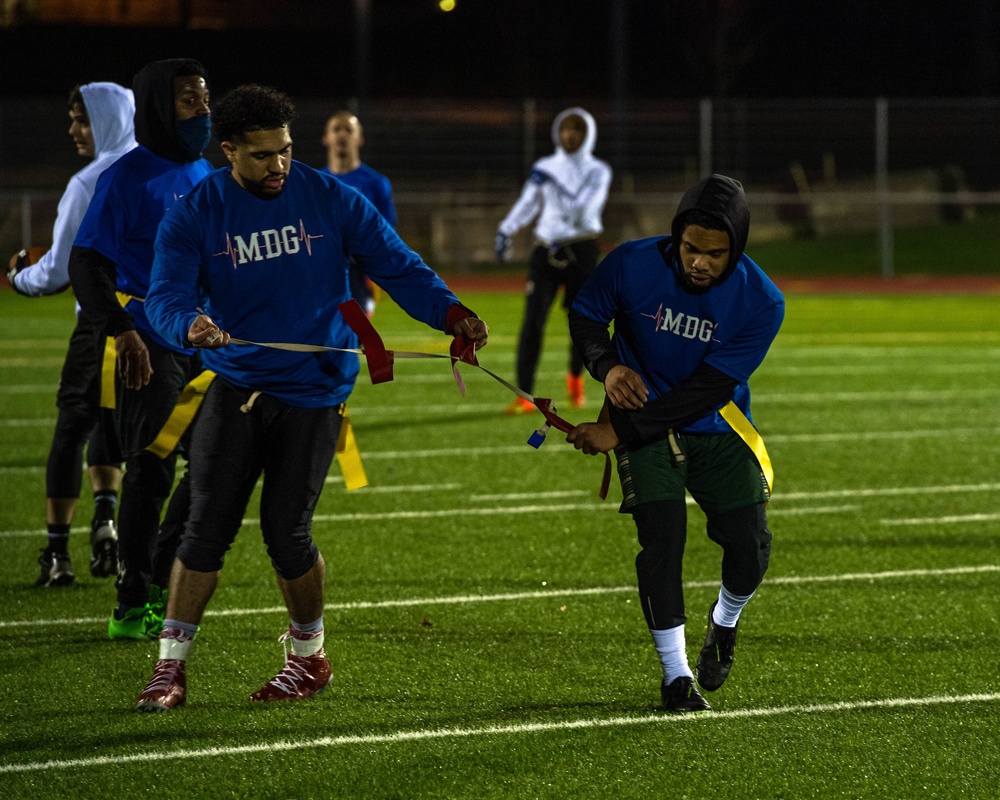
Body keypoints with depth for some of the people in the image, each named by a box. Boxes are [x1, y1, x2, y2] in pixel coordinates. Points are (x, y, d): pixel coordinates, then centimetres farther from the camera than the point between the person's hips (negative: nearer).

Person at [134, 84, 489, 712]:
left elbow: (396, 265, 2)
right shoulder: (194, 216, -1)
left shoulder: (329, 199, 0)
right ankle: (171, 666, 0)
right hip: (236, 387, 1)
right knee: (208, 524, -8)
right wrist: (190, 324, -36)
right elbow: (166, 296, -12)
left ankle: (309, 655, 20)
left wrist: (451, 313, -14)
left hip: (314, 390, -1)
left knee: (287, 531, -4)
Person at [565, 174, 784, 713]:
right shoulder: (632, 265, -20)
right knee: (662, 537, -16)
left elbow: (707, 391, -21)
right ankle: (675, 674, -2)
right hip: (644, 418, -1)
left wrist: (619, 432, -24)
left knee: (750, 544, -6)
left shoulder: (761, 303, -21)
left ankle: (724, 623, 30)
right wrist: (607, 364, -22)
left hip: (717, 428, 1)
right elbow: (585, 314, 1)